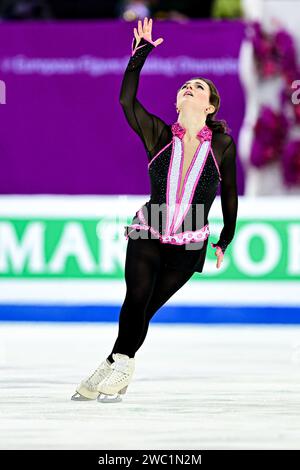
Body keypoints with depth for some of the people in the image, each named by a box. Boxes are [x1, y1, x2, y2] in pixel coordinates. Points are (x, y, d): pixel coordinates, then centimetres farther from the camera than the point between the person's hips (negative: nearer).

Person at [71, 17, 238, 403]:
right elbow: (126, 100, -16)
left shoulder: (222, 146, -4)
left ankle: (117, 365, 13)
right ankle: (121, 367, 1)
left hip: (187, 247, 0)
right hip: (147, 236, 0)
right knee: (136, 298, -14)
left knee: (146, 307, -1)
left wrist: (225, 240, 14)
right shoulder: (158, 135, -3)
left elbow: (229, 194, 8)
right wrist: (141, 52, -19)